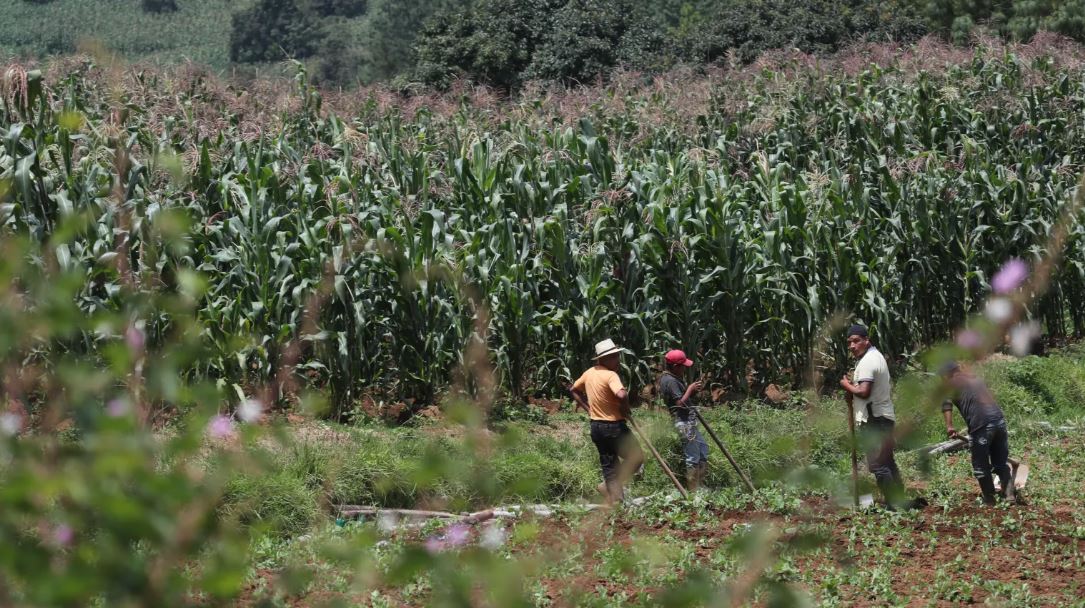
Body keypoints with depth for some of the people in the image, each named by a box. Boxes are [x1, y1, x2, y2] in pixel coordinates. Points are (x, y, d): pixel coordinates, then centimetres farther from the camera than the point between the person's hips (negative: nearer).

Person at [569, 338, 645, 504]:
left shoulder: (589, 373, 6)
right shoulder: (610, 375, -20)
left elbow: (573, 390, 21)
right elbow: (621, 395, -37)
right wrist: (625, 409, -17)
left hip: (596, 426, 8)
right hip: (614, 427, -8)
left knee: (608, 464, 14)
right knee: (636, 458, 7)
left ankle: (614, 499, 13)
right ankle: (608, 486, 1)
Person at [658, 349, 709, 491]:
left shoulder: (672, 378, 13)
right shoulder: (670, 381, -19)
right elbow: (680, 403, -24)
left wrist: (692, 391, 3)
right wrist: (690, 389, -13)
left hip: (688, 421, 11)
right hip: (684, 422, -11)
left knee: (703, 449, 19)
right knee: (693, 458, -6)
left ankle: (700, 484, 25)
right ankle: (694, 490, 0)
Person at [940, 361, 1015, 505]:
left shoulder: (952, 383, 7)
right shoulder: (976, 380, 27)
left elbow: (946, 402, -12)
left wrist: (949, 426, -19)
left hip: (981, 424, -6)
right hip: (999, 418, 6)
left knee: (981, 466, 8)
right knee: (1002, 463, 18)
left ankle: (989, 500, 14)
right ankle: (1009, 494, 13)